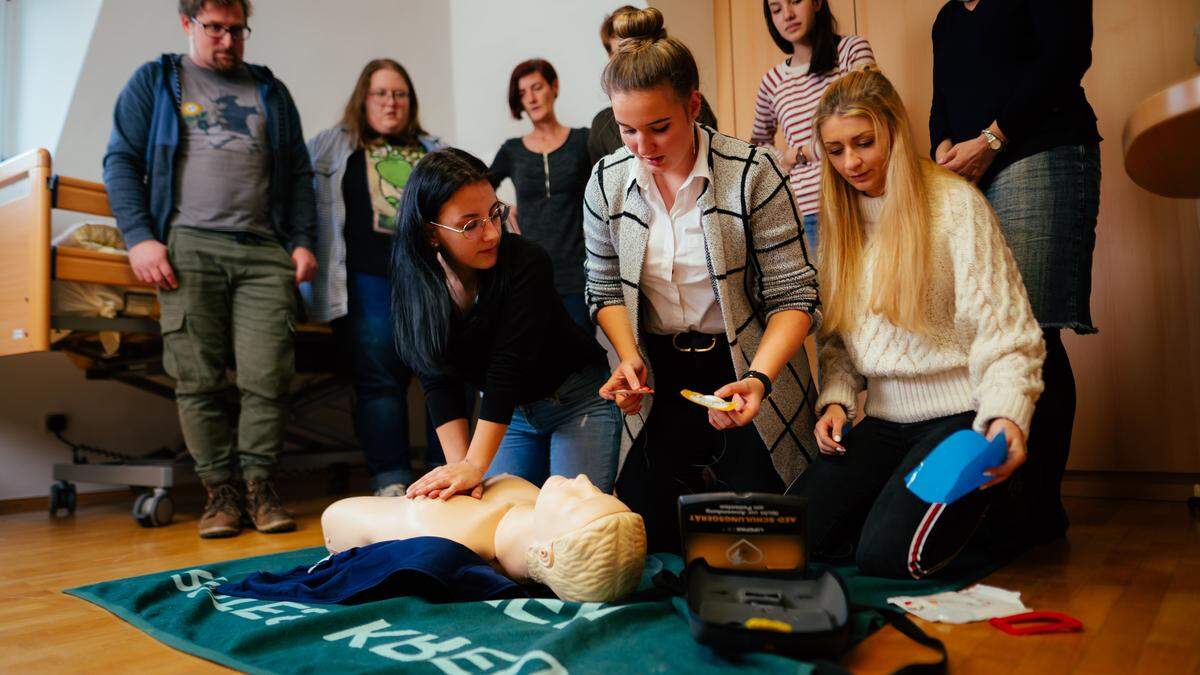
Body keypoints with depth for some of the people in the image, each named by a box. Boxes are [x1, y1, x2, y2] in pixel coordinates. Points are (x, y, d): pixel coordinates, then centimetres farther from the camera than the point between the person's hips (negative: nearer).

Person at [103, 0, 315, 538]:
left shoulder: (270, 91, 22)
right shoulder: (154, 82, 16)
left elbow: (298, 173, 19)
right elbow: (121, 161, 9)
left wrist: (302, 241, 6)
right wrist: (139, 237, -4)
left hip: (264, 250, 1)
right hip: (188, 245, -1)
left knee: (268, 375, -9)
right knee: (197, 380, -3)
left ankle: (259, 484, 4)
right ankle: (219, 491, 7)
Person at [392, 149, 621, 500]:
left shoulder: (526, 262, -26)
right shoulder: (415, 284, -13)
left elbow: (509, 367, -32)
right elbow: (439, 382, -17)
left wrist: (476, 465, -37)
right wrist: (459, 464, -28)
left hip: (577, 402, -4)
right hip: (508, 414, 4)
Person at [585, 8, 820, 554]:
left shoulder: (751, 173, -16)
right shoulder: (607, 182, -4)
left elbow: (792, 297, -14)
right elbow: (606, 291, 7)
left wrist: (758, 379, -30)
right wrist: (629, 359, -11)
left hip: (746, 370, -2)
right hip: (659, 378, 3)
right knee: (643, 529, 2)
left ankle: (715, 479, 31)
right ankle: (698, 479, 33)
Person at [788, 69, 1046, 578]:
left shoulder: (955, 203, -6)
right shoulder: (839, 219, 10)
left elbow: (1003, 327, -12)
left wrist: (1006, 416, -27)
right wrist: (836, 401, -5)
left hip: (960, 414, -5)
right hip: (884, 419, 5)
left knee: (886, 555, -22)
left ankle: (972, 513, 9)